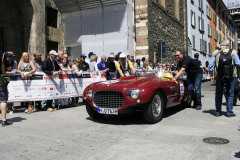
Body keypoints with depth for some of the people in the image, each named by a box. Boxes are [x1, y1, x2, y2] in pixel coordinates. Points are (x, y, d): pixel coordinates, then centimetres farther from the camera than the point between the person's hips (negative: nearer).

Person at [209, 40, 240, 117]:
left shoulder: (215, 53, 5)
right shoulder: (233, 52, 1)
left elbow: (211, 65, 1)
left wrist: (211, 75, 6)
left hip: (219, 76, 2)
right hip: (230, 76, -1)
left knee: (218, 94, 9)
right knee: (229, 94, 8)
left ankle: (218, 112, 13)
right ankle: (229, 112, 10)